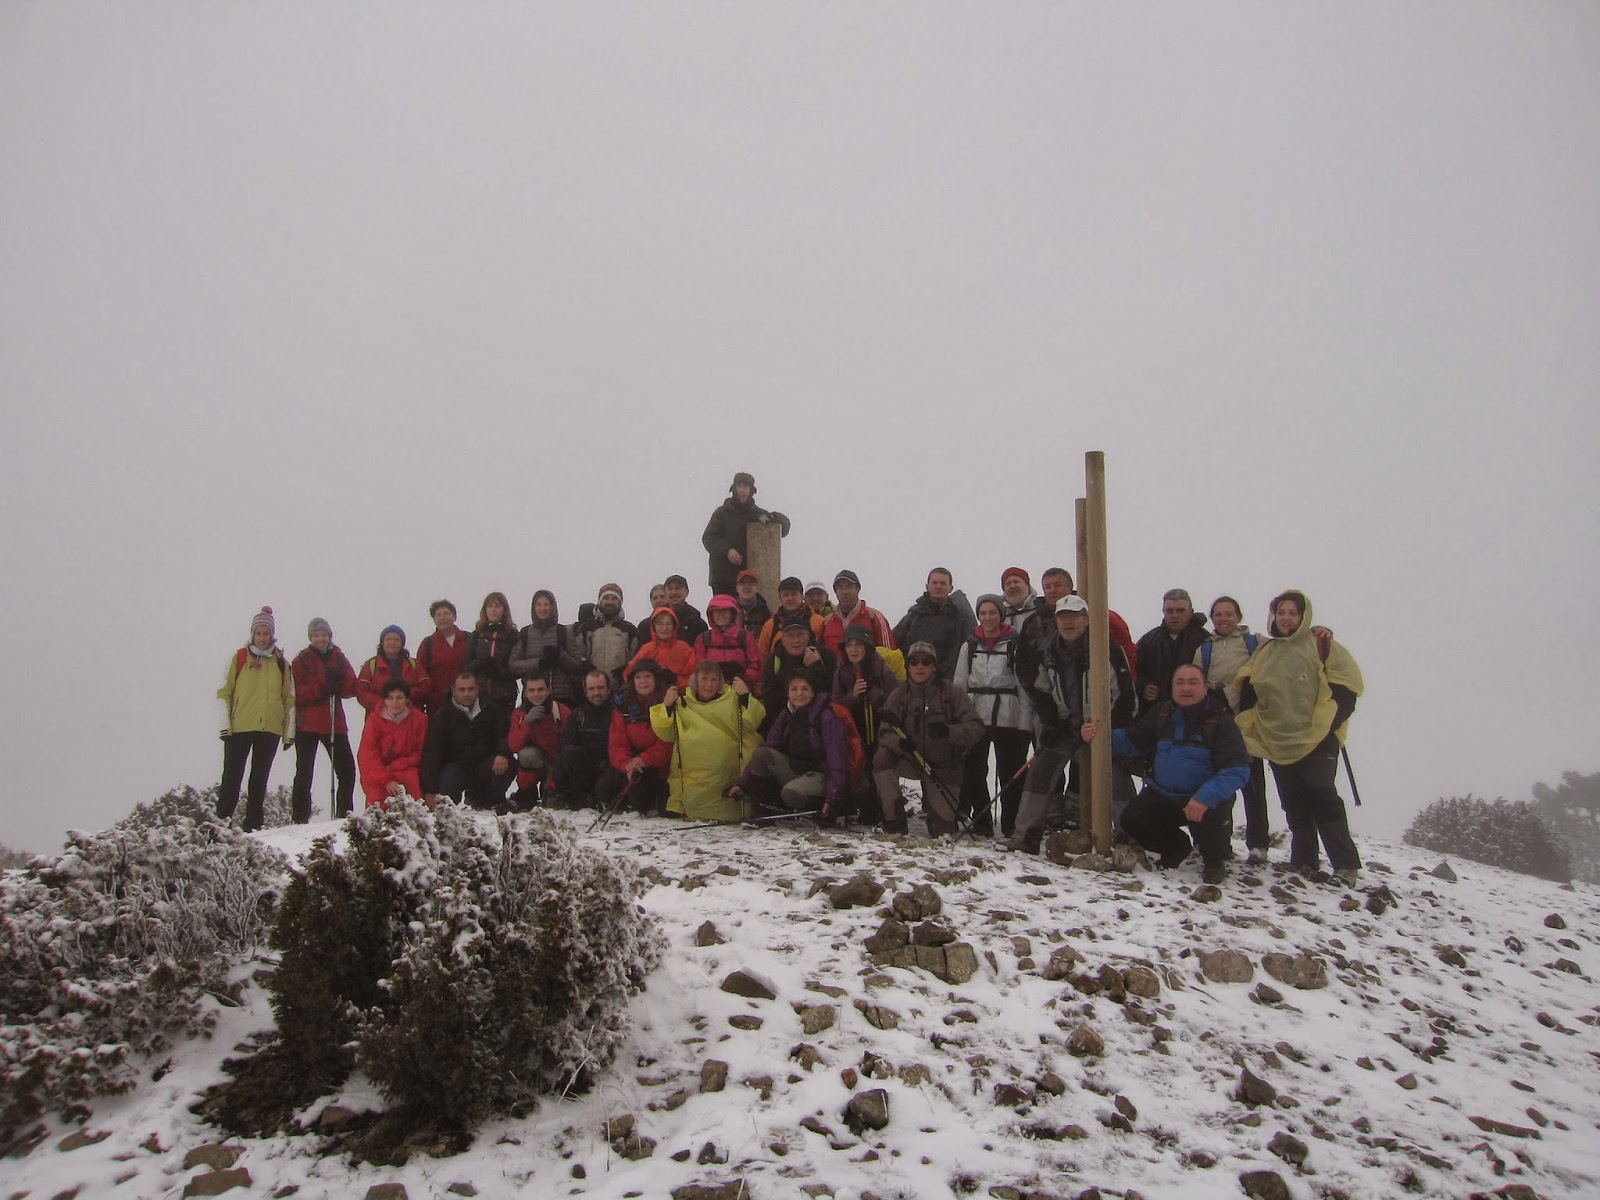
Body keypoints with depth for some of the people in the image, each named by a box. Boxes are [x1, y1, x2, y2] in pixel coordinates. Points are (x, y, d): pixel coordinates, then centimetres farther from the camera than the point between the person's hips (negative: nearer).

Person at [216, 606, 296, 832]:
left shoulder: (280, 662, 10)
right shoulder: (239, 657, 4)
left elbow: (289, 698, 11)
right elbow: (224, 692, 2)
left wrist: (290, 732, 6)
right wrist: (225, 725, -6)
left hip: (270, 728, 2)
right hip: (239, 727, -2)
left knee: (260, 778, 6)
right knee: (232, 776, -2)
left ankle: (254, 824, 11)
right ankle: (221, 820, 2)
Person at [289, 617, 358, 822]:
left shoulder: (339, 658, 11)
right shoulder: (301, 660, 2)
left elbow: (352, 689, 5)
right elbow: (296, 693, -7)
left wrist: (339, 679, -14)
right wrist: (320, 689, -20)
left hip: (335, 723, 3)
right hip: (307, 724, -3)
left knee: (347, 770, 0)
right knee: (304, 772, 0)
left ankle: (345, 814, 11)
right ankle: (300, 819, 5)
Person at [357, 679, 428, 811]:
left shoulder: (419, 719, 0)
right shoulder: (374, 720, -3)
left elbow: (421, 753, 1)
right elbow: (368, 756, -8)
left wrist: (395, 766, -12)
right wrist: (386, 780, -21)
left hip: (407, 769, 1)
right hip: (377, 773, -1)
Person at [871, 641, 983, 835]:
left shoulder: (951, 694, -10)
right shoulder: (898, 695, -4)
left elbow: (975, 729, -17)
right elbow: (884, 733, -12)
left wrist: (948, 732, -37)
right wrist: (898, 741, -36)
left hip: (943, 767, -1)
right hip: (910, 760, 1)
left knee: (942, 830, -4)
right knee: (882, 757, -30)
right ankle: (894, 822, -17)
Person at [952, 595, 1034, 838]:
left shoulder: (1015, 644, 0)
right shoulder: (969, 646, 12)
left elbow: (1025, 686, -2)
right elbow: (959, 685, 13)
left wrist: (1025, 723, -8)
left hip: (1008, 717, -4)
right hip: (974, 716, 4)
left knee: (1010, 772, -1)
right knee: (974, 770, 5)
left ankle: (1011, 825, 8)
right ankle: (981, 822, 16)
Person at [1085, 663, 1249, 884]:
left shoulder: (1220, 720, -14)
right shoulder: (1162, 714, 3)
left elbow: (1237, 769, -22)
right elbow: (1132, 741, 4)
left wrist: (1205, 798, -38)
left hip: (1206, 798, -5)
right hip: (1162, 795, 5)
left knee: (1209, 815, -35)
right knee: (1131, 820, -14)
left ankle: (1215, 861, 1)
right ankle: (1176, 848, 19)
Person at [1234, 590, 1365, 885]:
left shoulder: (1321, 644, 0)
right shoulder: (1263, 653, 15)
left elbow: (1346, 684, -6)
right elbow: (1247, 693, 16)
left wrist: (1329, 723, -14)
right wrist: (1246, 728, 5)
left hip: (1317, 739, -5)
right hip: (1278, 742, 5)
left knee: (1321, 794, -15)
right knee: (1294, 805, 7)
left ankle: (1346, 865, -11)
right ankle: (1303, 863, 15)